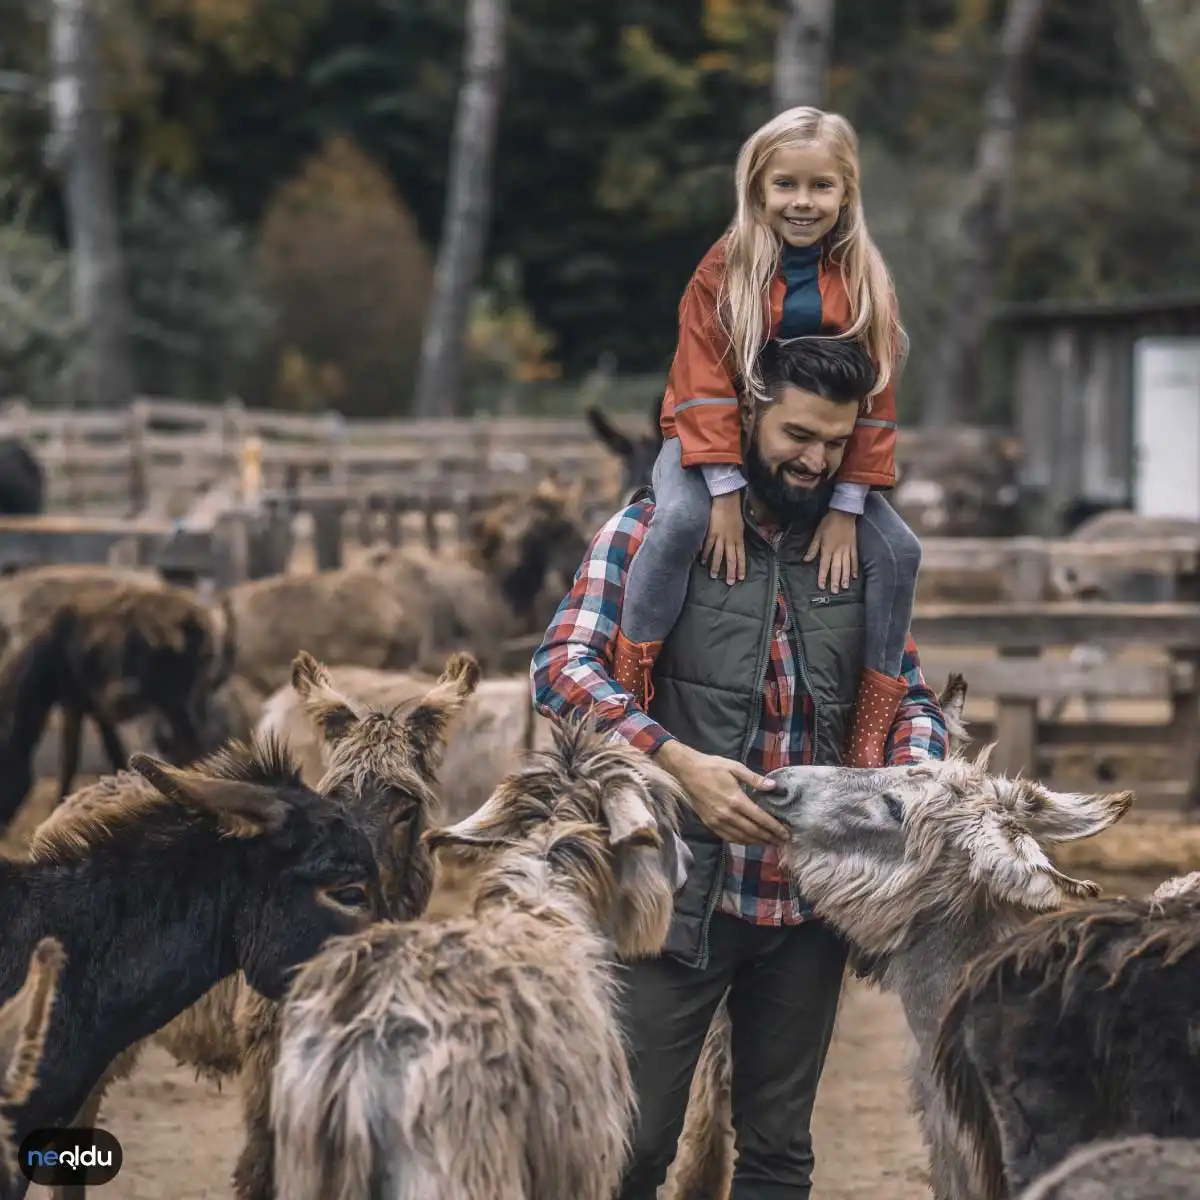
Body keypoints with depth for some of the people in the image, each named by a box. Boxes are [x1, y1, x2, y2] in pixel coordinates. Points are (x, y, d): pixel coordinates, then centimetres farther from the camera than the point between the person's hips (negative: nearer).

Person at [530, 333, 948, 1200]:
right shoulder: (654, 533, -2)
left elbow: (911, 697, 18)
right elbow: (562, 667, -10)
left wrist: (915, 775, -5)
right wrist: (680, 760, -22)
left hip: (808, 900, 5)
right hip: (681, 891, -4)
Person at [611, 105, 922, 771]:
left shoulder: (865, 281, -2)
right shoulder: (724, 270, -9)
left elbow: (873, 399, -3)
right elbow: (704, 386, -13)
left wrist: (846, 506, -11)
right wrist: (726, 492, -22)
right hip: (717, 443, -3)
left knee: (898, 550, -13)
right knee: (680, 520, -35)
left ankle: (868, 740, -3)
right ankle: (626, 694, -25)